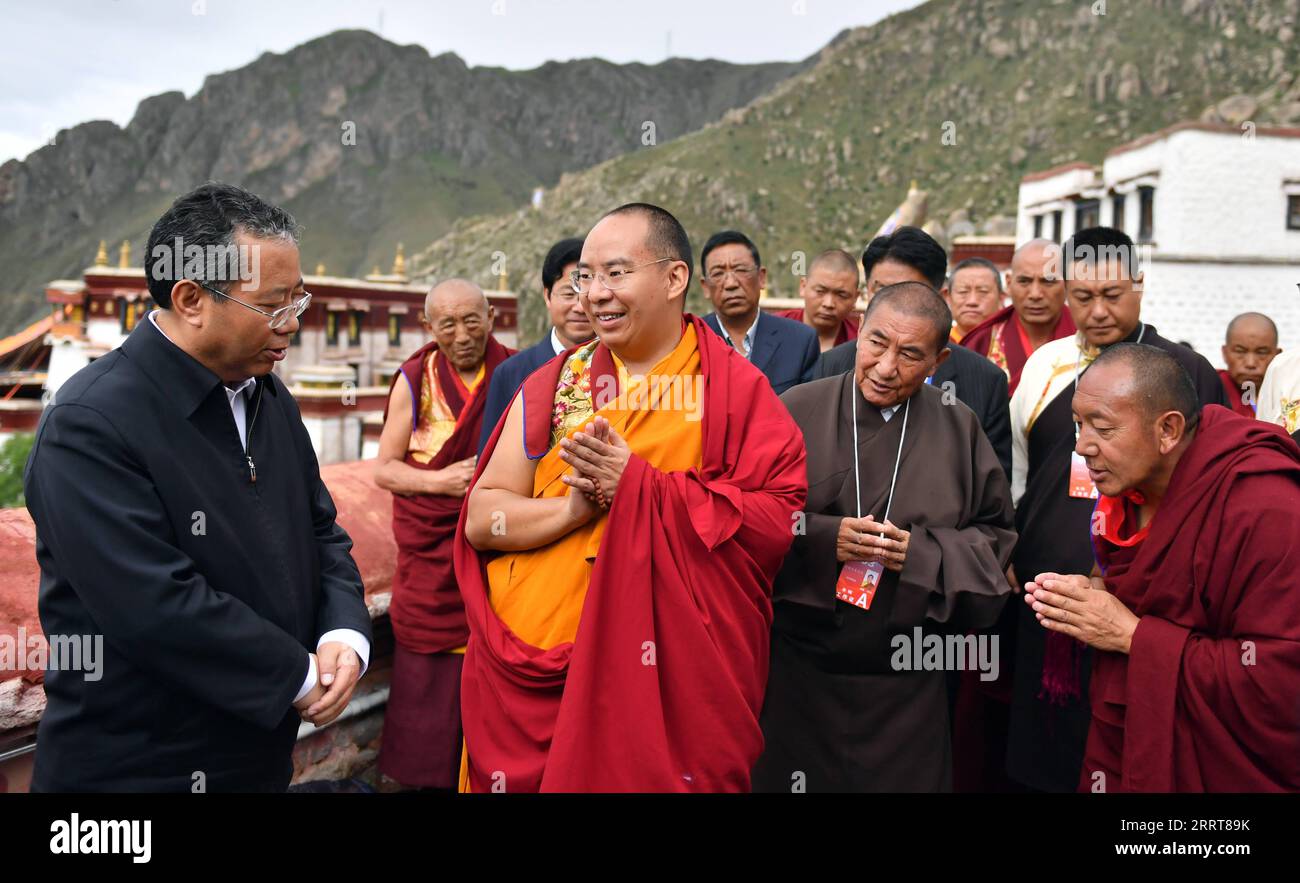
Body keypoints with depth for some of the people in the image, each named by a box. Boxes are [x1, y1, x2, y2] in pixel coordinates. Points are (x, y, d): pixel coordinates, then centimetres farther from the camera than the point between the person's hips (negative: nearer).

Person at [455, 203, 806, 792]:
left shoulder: (738, 390, -2)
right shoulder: (553, 385, 6)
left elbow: (781, 519, -13)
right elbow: (480, 519, 3)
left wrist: (640, 487, -18)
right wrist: (574, 507, -15)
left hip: (671, 682, -3)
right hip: (531, 676, 3)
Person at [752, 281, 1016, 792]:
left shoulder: (960, 432, 2)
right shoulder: (796, 412, -5)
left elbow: (995, 537, 5)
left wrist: (922, 553, -13)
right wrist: (819, 539, -19)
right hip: (798, 666, -1)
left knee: (901, 776, 12)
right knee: (793, 774, 9)